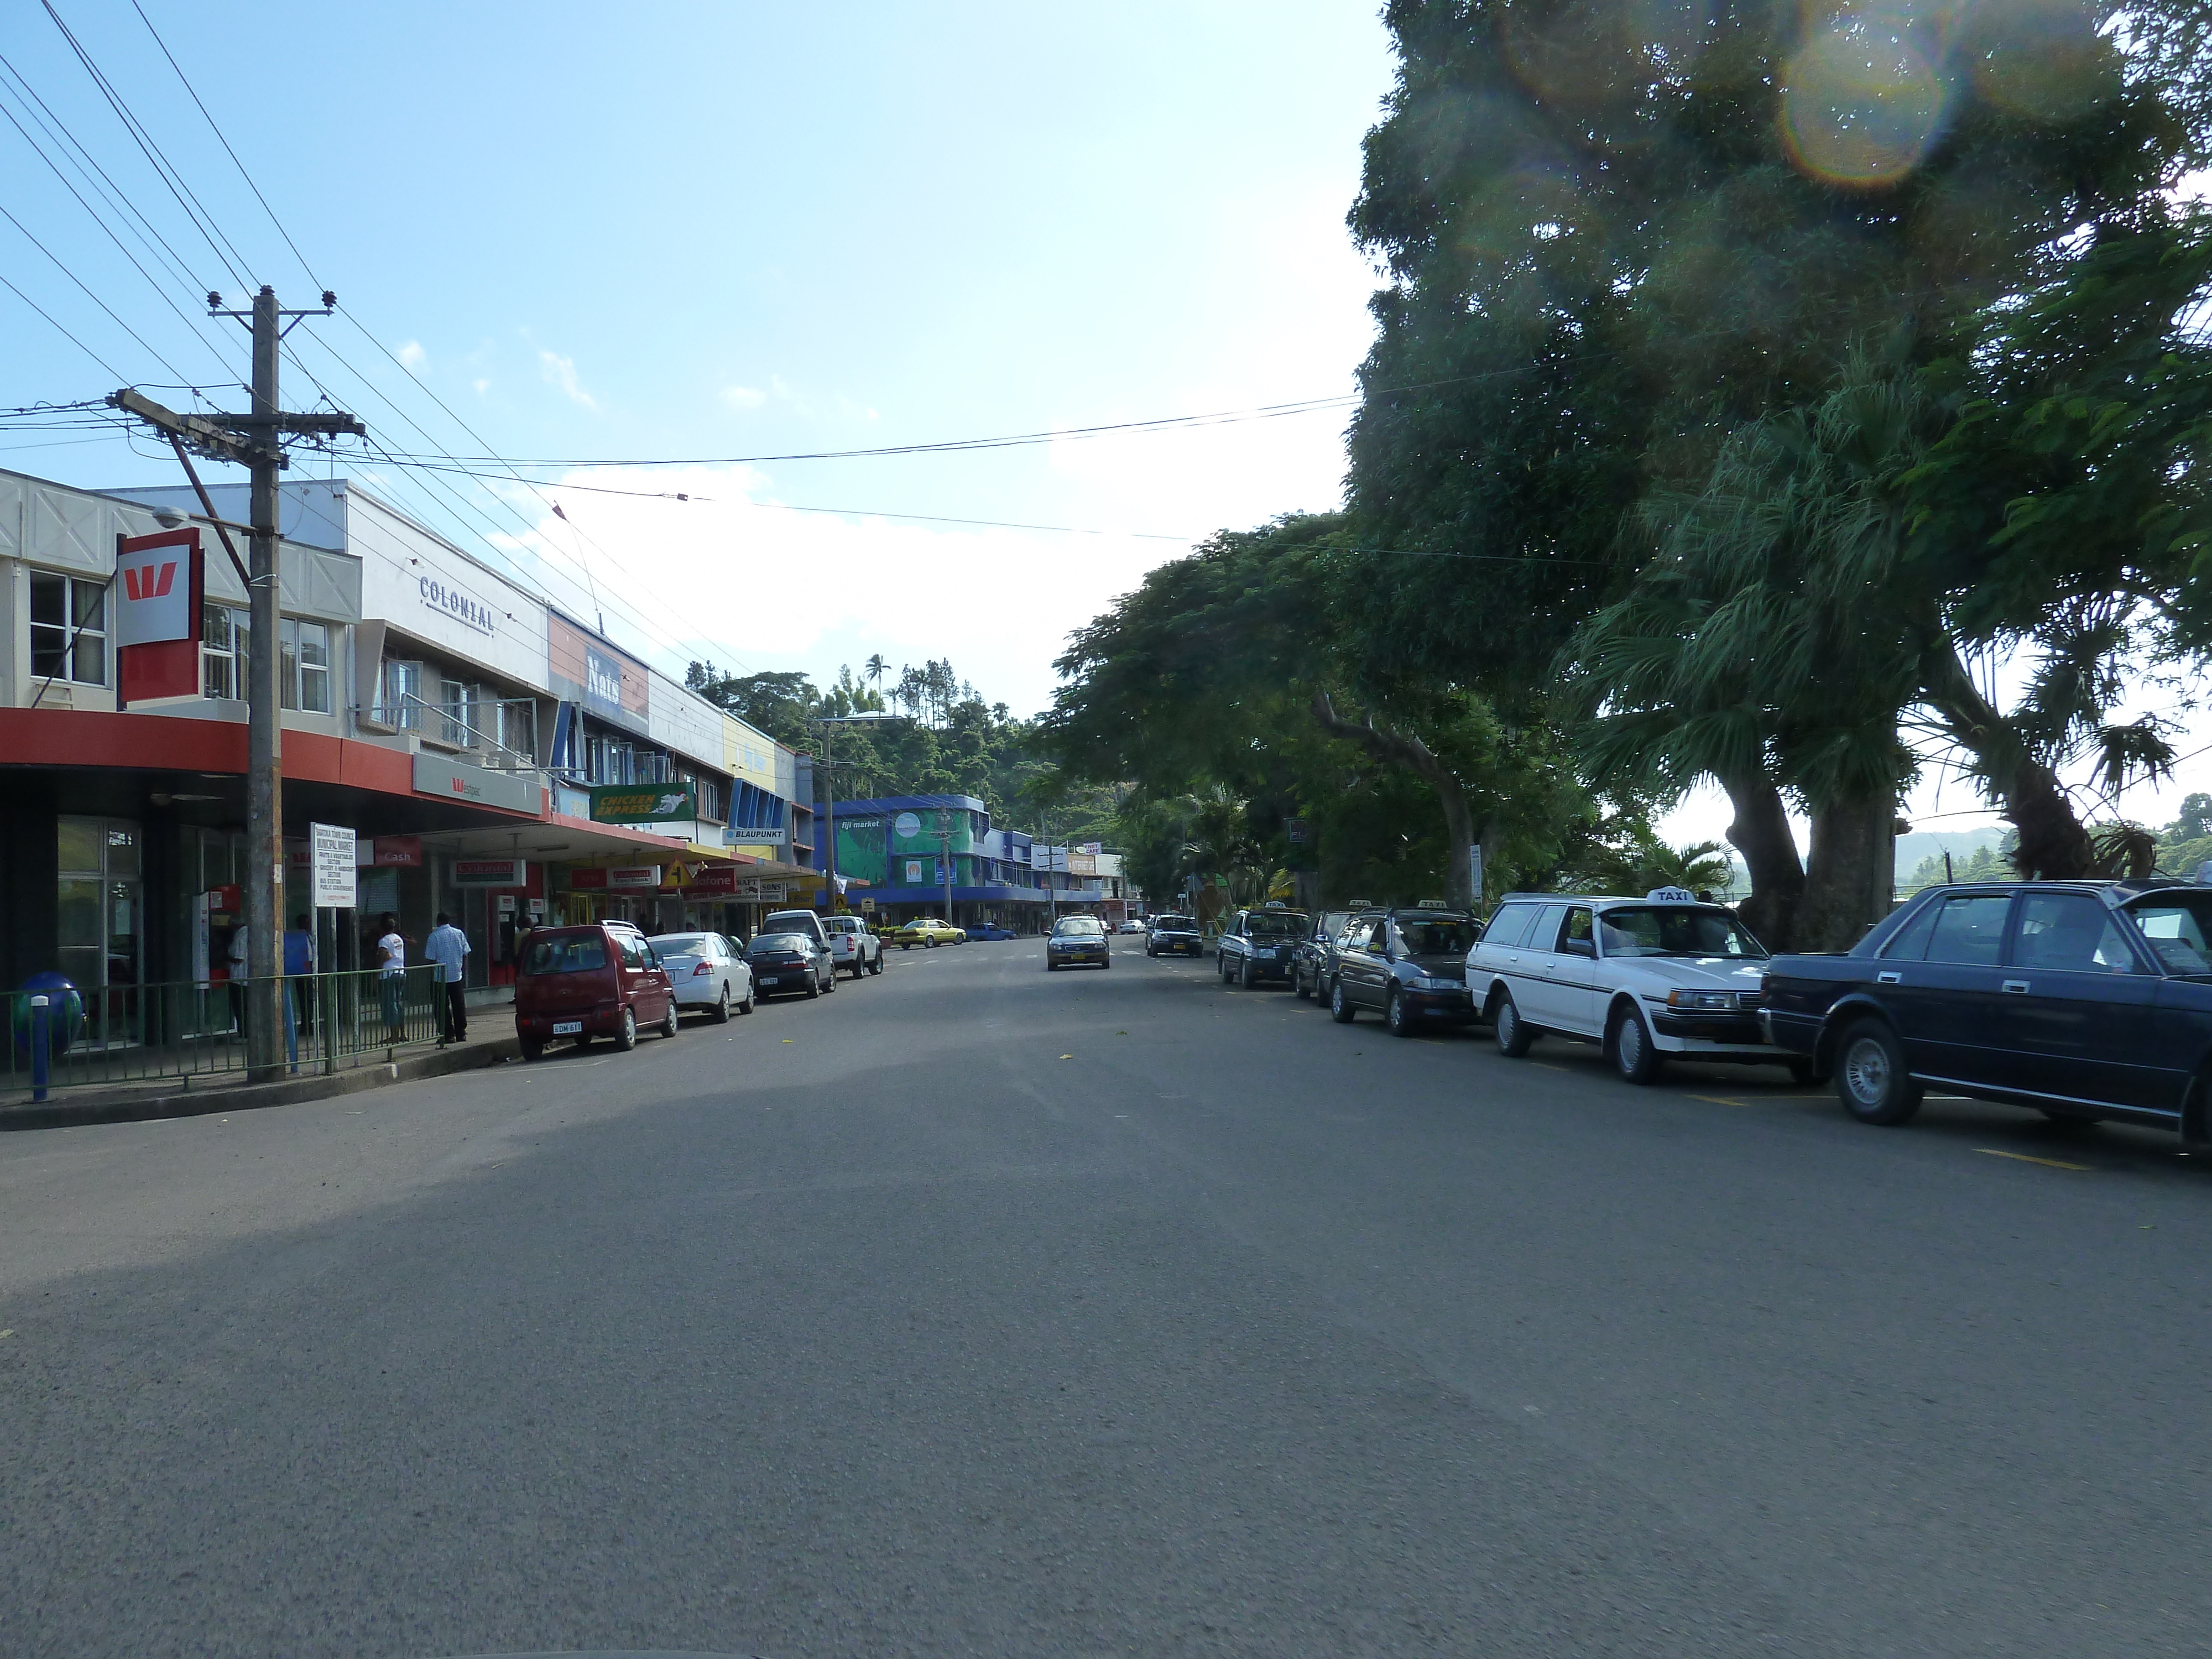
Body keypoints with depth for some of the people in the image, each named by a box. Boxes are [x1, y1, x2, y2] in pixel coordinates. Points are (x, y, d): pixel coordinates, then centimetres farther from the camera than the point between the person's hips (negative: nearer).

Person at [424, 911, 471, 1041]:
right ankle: (461, 1034, 12)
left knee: (443, 1007, 2)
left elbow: (431, 959, -9)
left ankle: (449, 1035, 0)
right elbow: (465, 955, 5)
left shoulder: (434, 936, -8)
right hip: (457, 975, 4)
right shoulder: (459, 933, 3)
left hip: (441, 977, -4)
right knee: (458, 1005, 10)